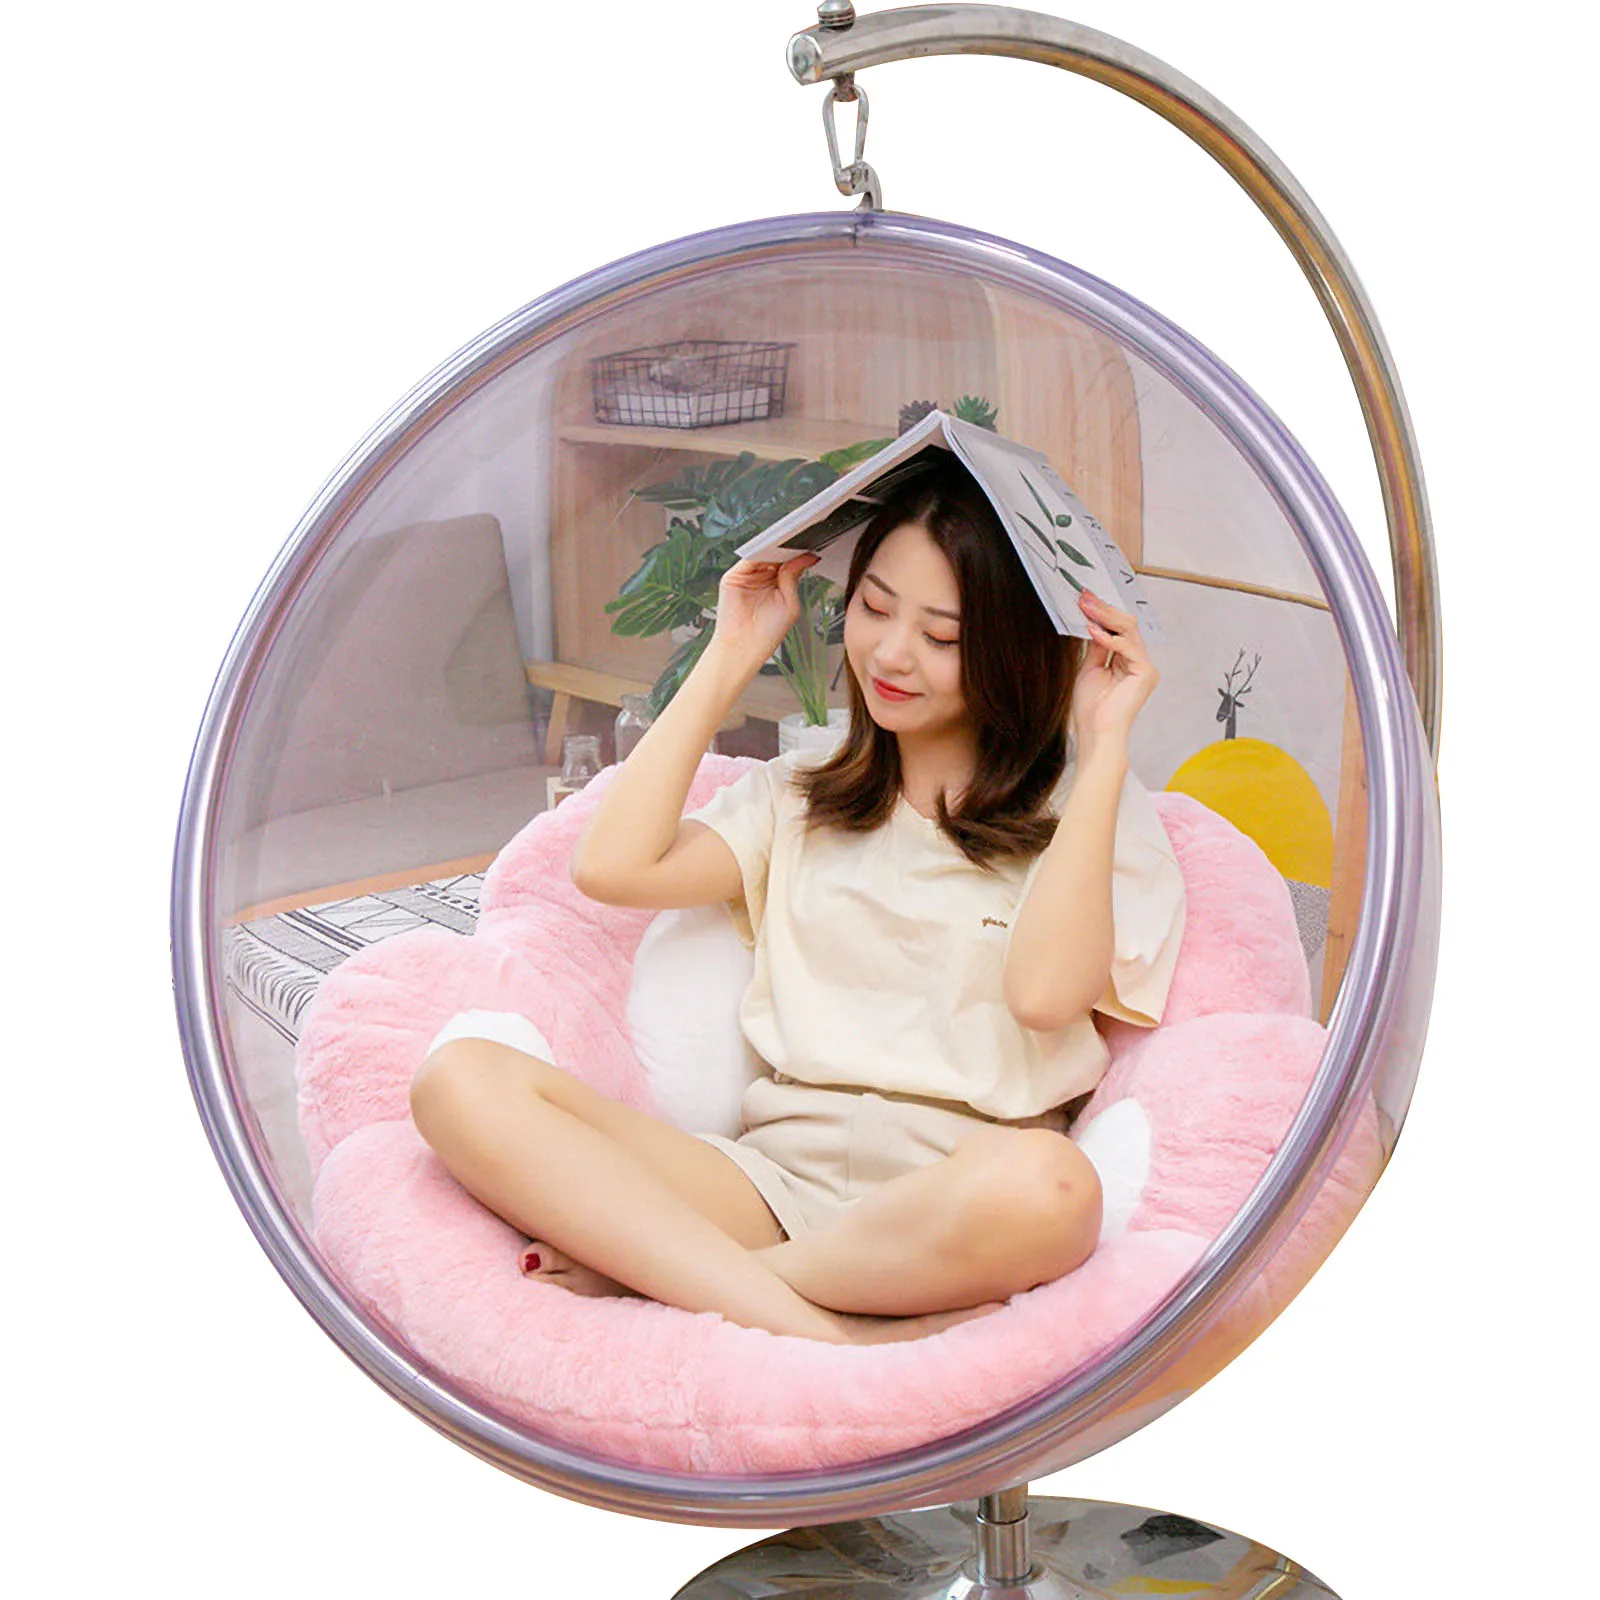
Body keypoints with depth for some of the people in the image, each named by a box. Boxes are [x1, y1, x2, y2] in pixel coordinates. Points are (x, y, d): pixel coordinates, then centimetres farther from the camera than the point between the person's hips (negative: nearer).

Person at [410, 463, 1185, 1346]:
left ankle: (636, 1263, -21)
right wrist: (731, 657, 13)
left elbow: (1045, 991, -11)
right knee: (462, 1078, -20)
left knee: (1048, 1185, -41)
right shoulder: (798, 796, 22)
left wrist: (1104, 746, -6)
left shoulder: (1085, 808, 10)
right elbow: (612, 866, 5)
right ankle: (819, 1338, -32)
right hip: (772, 1175, 3)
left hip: (956, 1202, -3)